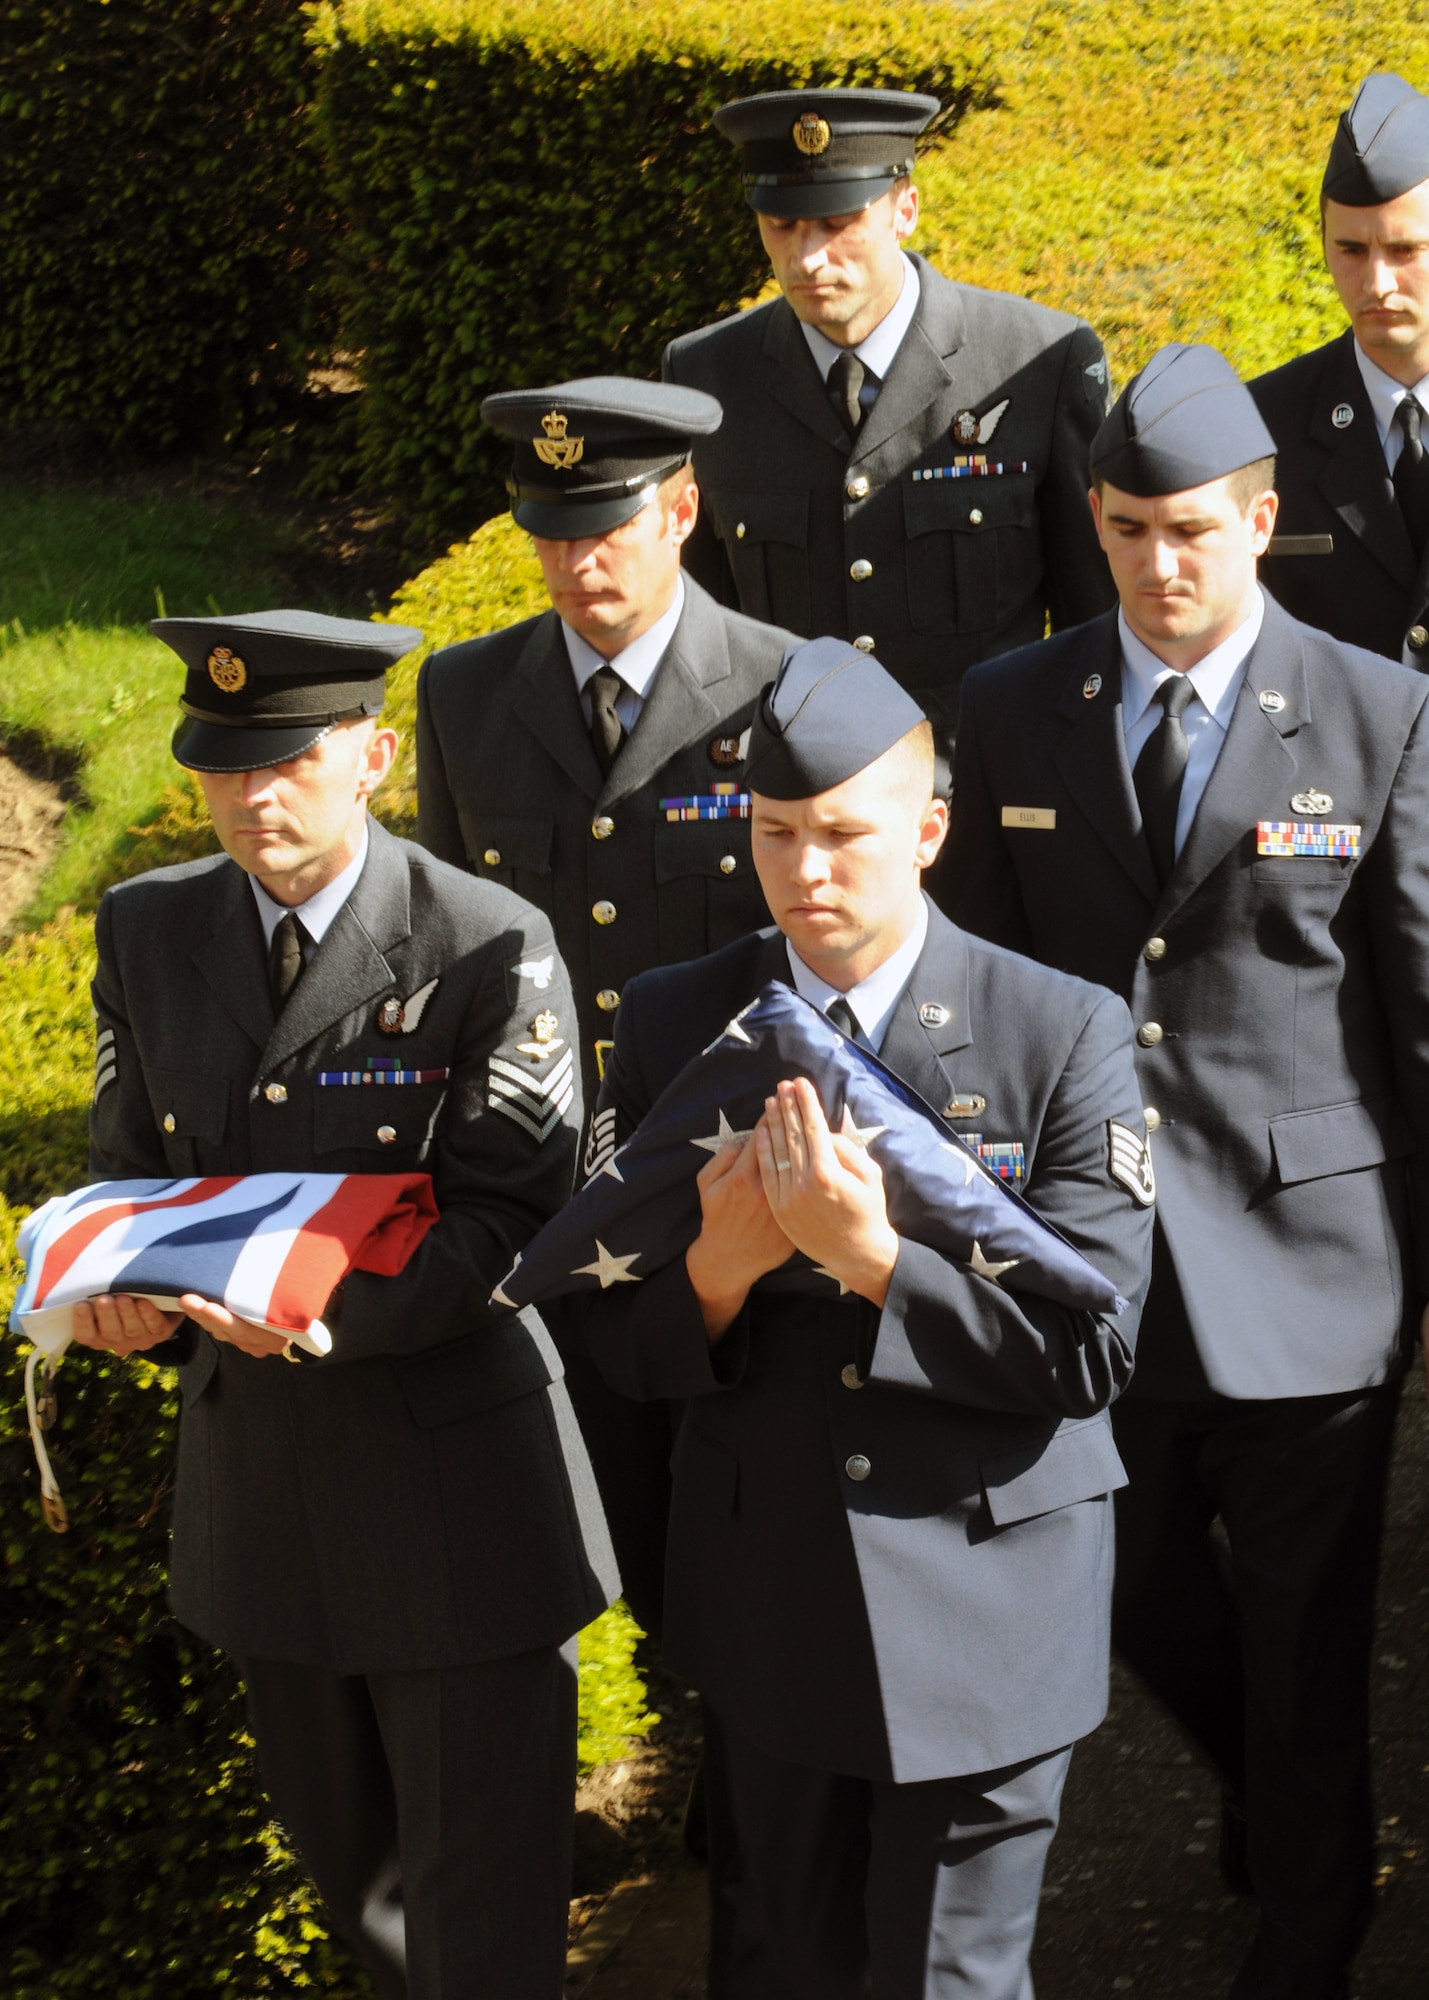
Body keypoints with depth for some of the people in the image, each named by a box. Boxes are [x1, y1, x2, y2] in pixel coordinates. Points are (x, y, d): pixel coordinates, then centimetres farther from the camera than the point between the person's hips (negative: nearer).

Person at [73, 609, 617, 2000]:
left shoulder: (491, 949, -13)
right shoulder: (147, 932, 3)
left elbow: (507, 1216, -17)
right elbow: (127, 1164, 6)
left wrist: (334, 1303, -35)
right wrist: (122, 1289, -18)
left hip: (455, 1479, -5)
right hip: (253, 1458, 5)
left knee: (480, 1884, 2)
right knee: (337, 1842, 21)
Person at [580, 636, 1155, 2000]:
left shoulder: (1064, 1034, -11)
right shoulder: (670, 1026, -2)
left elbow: (1088, 1353, -14)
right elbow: (620, 1345, 0)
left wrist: (876, 1260, -26)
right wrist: (716, 1273, -22)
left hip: (985, 1612, -3)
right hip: (770, 1596, 3)